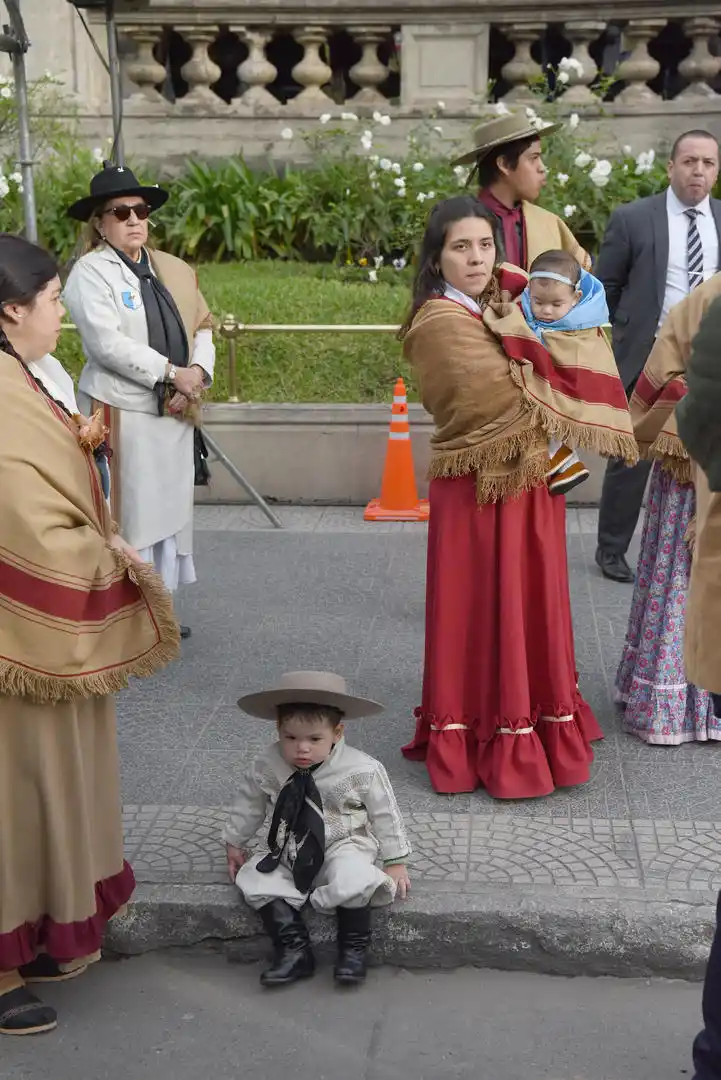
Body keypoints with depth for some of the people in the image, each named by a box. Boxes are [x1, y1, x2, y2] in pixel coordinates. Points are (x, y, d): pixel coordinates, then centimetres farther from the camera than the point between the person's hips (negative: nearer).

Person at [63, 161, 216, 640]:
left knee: (170, 509, 12)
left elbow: (202, 328, 12)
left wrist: (199, 373, -8)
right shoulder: (90, 272, -7)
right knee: (125, 513, -3)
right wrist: (173, 374, -17)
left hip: (175, 412, 7)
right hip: (122, 414, -7)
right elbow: (108, 343, -18)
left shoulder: (175, 269, 14)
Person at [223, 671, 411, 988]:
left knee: (351, 881, -32)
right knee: (253, 880, -18)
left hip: (344, 847, -4)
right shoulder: (265, 768, -13)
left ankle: (353, 951, -9)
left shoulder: (363, 770, -20)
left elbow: (385, 815, -7)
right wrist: (235, 843, 16)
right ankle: (294, 950, -13)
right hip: (289, 853, 4)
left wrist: (395, 862, -2)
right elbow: (248, 805, 6)